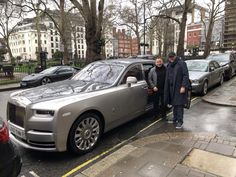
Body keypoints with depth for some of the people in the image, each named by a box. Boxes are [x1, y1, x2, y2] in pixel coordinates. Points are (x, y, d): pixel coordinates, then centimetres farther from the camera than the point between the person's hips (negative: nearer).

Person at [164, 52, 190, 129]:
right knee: (174, 104, 12)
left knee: (179, 105, -5)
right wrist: (167, 88, 15)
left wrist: (183, 86, -18)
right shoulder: (169, 65, 13)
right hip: (171, 88, 6)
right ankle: (175, 119, 24)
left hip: (179, 88, -6)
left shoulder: (181, 63, -7)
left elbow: (186, 75, -12)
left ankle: (180, 121, 1)